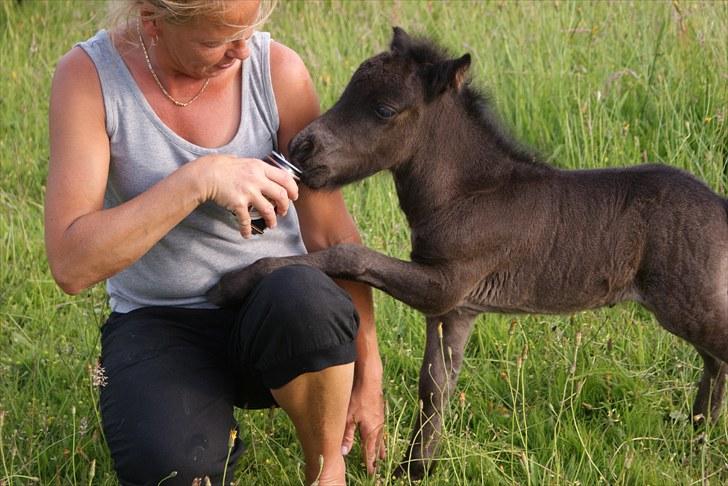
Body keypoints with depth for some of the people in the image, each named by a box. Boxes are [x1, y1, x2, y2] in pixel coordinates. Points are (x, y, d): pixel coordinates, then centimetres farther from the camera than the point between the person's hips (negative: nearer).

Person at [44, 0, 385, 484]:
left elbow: (332, 233, -4)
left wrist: (368, 375, -4)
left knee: (306, 301, -37)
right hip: (160, 323, -1)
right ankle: (214, 431, 7)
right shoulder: (88, 75, -15)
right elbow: (71, 264, -22)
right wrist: (197, 179, -30)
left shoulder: (277, 68, -11)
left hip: (277, 304, 1)